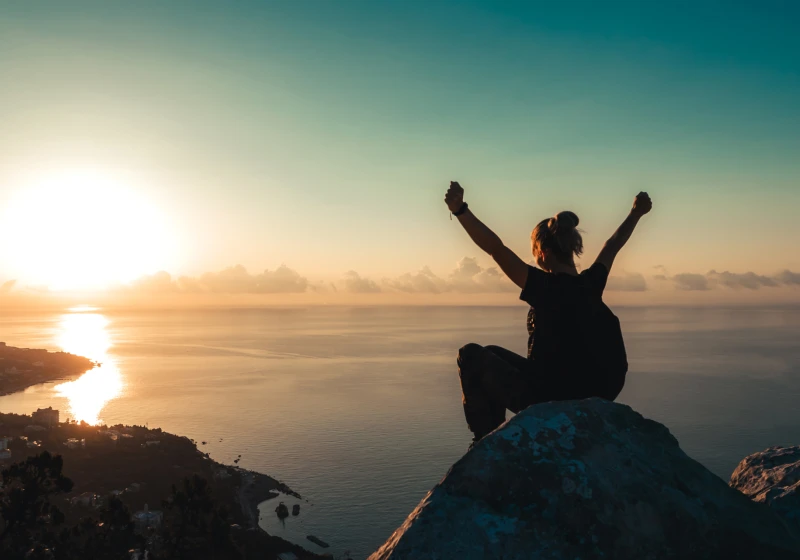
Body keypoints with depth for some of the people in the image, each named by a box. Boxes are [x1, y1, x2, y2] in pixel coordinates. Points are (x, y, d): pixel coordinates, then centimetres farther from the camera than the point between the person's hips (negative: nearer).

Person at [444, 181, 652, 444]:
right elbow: (613, 245, 17)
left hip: (545, 399, -7)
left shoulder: (545, 286, -19)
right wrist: (636, 213, 33)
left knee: (471, 356, 8)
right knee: (493, 354, 28)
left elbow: (497, 249, -27)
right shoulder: (592, 284, -1)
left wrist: (461, 210, -31)